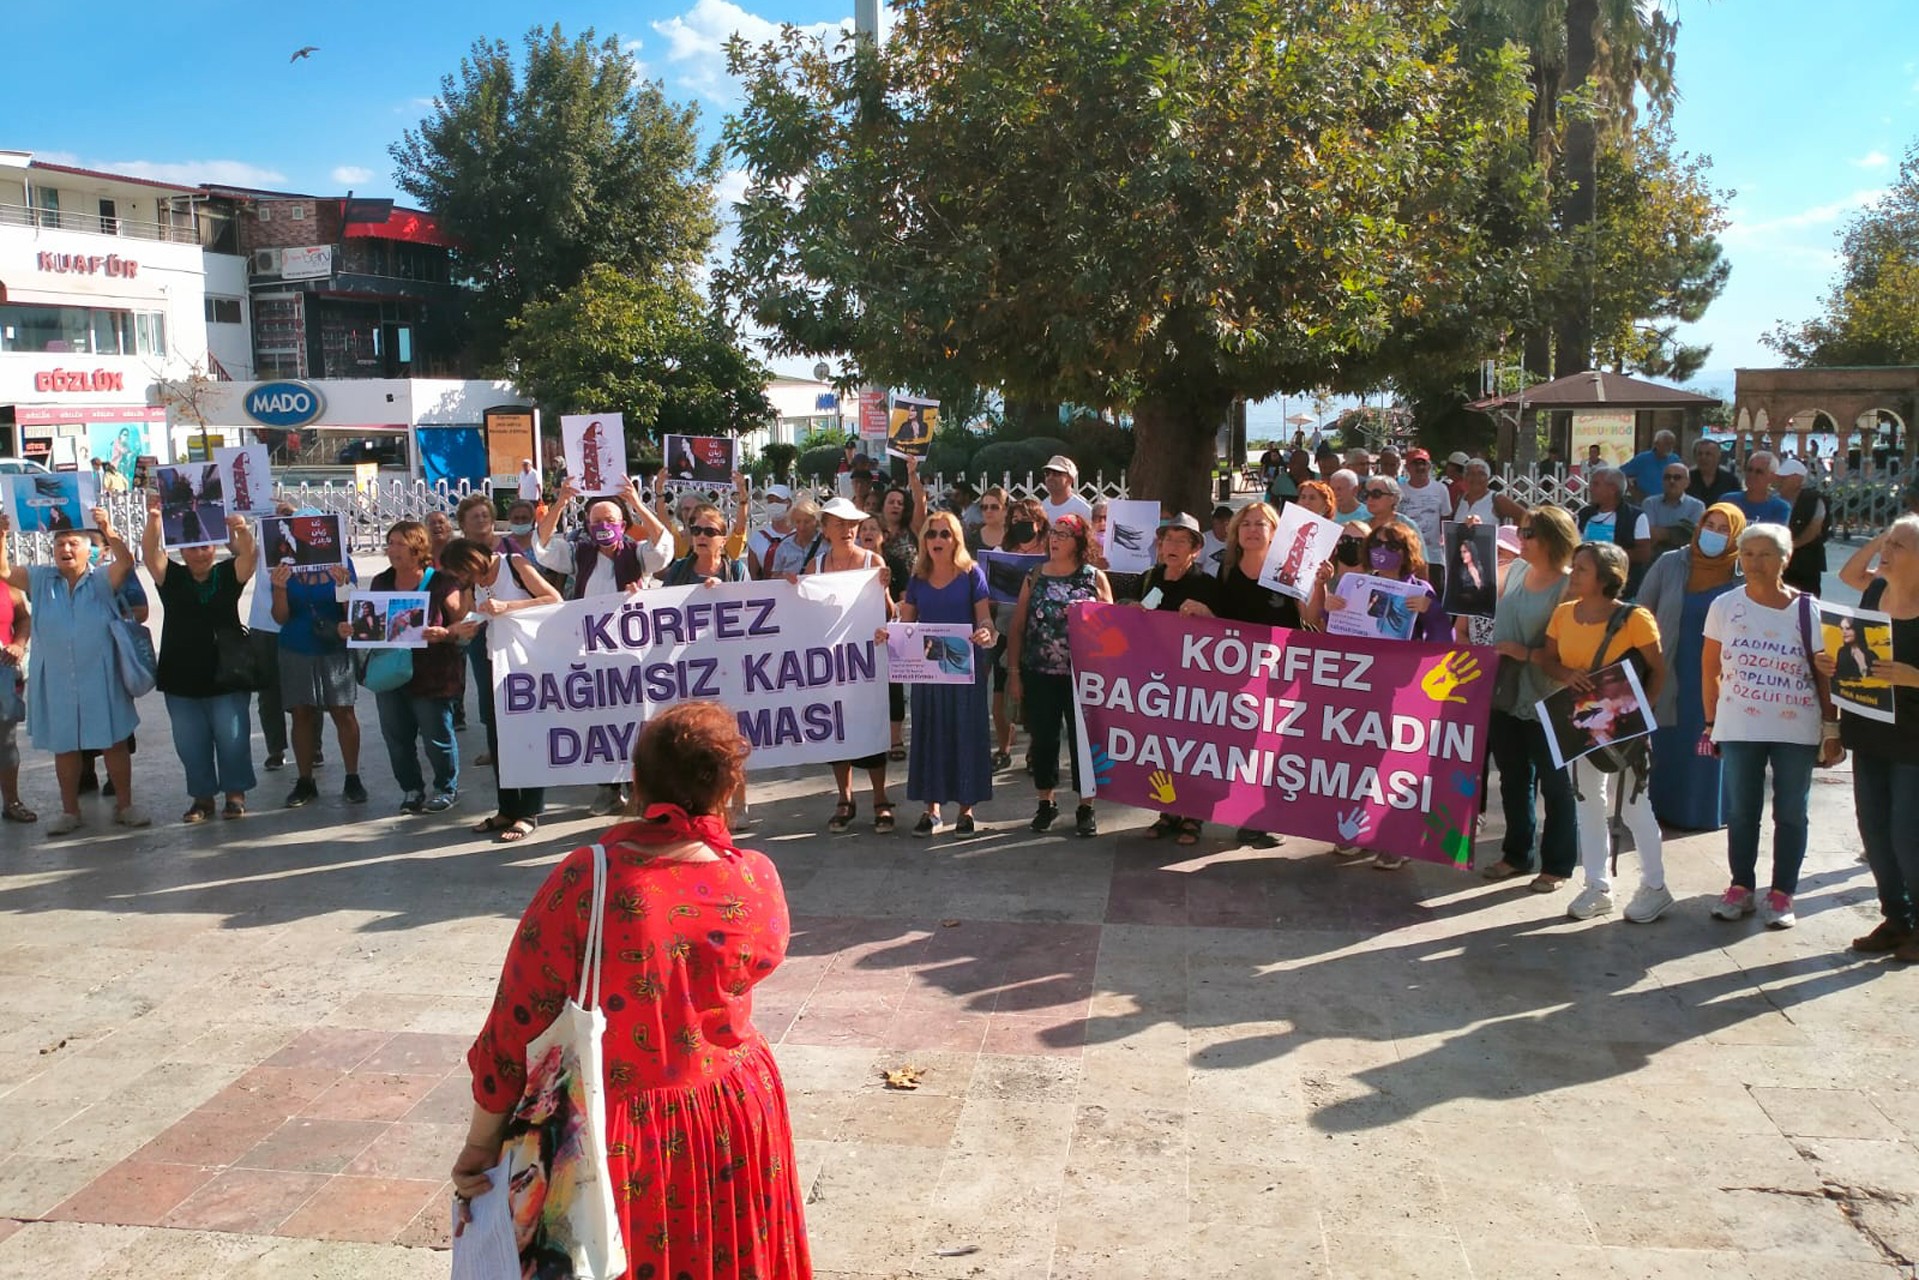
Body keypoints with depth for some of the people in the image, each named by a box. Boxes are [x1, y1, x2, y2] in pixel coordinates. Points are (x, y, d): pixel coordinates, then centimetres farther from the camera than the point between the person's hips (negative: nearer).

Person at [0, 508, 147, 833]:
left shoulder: (103, 578, -3)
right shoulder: (39, 579, 6)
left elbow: (126, 561, -19)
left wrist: (107, 531, -34)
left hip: (100, 682, -2)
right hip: (56, 684, 2)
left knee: (115, 744, 4)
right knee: (63, 747, 11)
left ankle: (124, 805, 16)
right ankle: (70, 811, 22)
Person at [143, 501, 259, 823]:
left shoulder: (228, 575, 2)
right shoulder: (171, 577, 4)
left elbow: (249, 556, -15)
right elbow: (151, 551, -12)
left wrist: (243, 532, -38)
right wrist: (154, 520, -31)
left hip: (226, 674, -1)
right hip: (181, 678, 1)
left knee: (232, 738, 3)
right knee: (191, 743, 7)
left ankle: (235, 793, 16)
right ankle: (202, 796, 18)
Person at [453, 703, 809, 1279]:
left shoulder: (586, 880, -23)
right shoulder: (758, 880, -14)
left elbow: (518, 1023, -17)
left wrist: (481, 1142, -4)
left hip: (617, 1134, -2)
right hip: (735, 1121, 3)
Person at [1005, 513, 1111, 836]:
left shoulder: (1095, 578, 3)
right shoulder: (1035, 577, 7)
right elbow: (1017, 627, 6)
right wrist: (1013, 672, 2)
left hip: (1082, 674, -2)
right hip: (1039, 675, 2)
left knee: (1083, 739, 3)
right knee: (1043, 739, 8)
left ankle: (1086, 807, 14)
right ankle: (1046, 803, 23)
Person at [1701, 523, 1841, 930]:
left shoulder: (1807, 610, -3)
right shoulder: (1724, 606, 0)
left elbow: (1824, 674, 0)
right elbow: (1710, 670, 6)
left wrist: (1832, 728, -3)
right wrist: (1711, 722, 5)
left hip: (1796, 730, -1)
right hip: (1739, 729, 1)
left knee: (1791, 813, 7)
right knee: (1741, 812, 8)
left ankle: (1782, 894, 17)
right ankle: (1741, 887, 21)